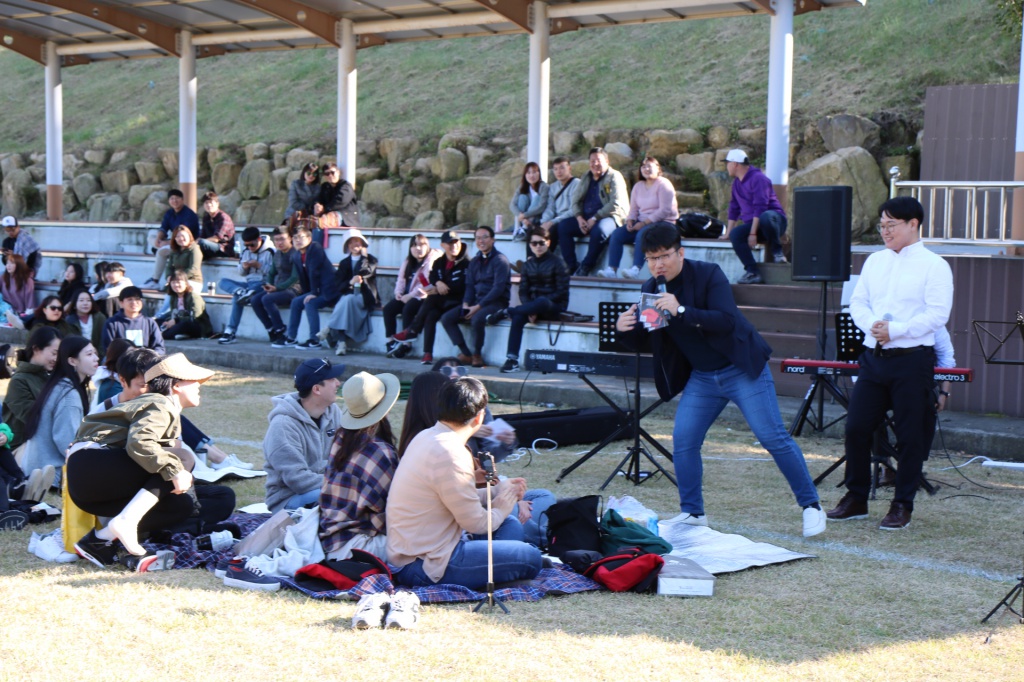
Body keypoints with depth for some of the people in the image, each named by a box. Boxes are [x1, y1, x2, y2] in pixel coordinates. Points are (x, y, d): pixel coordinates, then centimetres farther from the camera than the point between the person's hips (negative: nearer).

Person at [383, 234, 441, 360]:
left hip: (423, 297, -8)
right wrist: (398, 292, -3)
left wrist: (410, 295, -19)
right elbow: (401, 278, 18)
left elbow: (428, 284, -18)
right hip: (407, 296, 8)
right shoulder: (408, 260, 16)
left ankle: (405, 344, -26)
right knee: (388, 308, -12)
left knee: (408, 309, -32)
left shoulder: (433, 259, -10)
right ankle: (391, 342, -12)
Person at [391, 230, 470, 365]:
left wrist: (438, 290, -19)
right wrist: (438, 283, -21)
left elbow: (461, 287, -16)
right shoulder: (439, 263, 15)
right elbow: (432, 279, 5)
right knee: (431, 315, -27)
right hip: (441, 302, 5)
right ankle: (428, 354, -30)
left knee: (431, 300, -29)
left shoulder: (465, 263, -6)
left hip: (457, 302, -5)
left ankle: (412, 331, -13)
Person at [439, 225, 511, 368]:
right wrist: (465, 304, -5)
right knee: (447, 318, -10)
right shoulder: (475, 261, 15)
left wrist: (478, 307, -19)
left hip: (496, 303, -7)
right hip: (476, 302, 7)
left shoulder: (500, 260, -8)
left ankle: (477, 354, -14)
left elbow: (498, 288, -16)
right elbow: (469, 285, 15)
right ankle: (466, 354, -12)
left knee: (477, 319, -37)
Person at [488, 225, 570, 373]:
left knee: (541, 302, -40)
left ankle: (505, 312, -23)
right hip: (534, 306, 4)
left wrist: (535, 306, -17)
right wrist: (530, 309, -15)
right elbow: (523, 291, 6)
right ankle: (512, 359, -34)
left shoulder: (557, 261, -3)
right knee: (518, 317, -29)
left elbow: (562, 292, -10)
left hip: (555, 307, -4)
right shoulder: (529, 264, 12)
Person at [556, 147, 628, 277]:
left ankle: (585, 268, -25)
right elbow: (575, 199, 14)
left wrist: (595, 218, -20)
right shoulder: (586, 178, 17)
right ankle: (571, 267, -18)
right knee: (563, 226, -14)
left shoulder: (614, 177, -4)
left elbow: (616, 204, -16)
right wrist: (579, 218, -7)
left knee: (599, 230, -39)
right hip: (586, 219, 7)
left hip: (609, 217, -7)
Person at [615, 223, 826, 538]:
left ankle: (811, 506, 3)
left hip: (742, 369, -5)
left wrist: (681, 311, -38)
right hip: (701, 377, 5)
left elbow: (727, 320, -28)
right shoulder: (651, 290, 0)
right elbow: (639, 342, 2)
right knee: (683, 440, -4)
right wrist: (624, 329, -22)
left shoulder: (708, 275, -16)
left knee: (773, 437, -7)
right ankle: (692, 512, 12)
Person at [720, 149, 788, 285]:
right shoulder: (737, 183, 15)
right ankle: (753, 272, -30)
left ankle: (777, 252, -20)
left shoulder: (758, 178, -13)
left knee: (766, 217, -43)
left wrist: (753, 233, -25)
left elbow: (760, 207, -20)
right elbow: (734, 209, 20)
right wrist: (727, 233, 16)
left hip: (775, 219, -7)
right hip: (753, 223, 7)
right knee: (735, 234, -24)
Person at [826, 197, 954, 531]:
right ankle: (856, 498, 18)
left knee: (910, 435, 1)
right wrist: (871, 324, -9)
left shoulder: (934, 266, -4)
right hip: (873, 356, 5)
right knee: (856, 427, 5)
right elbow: (857, 302, 12)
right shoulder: (875, 261, 14)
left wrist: (895, 330, -20)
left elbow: (937, 315, -12)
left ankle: (902, 506, 11)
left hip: (912, 358, -5)